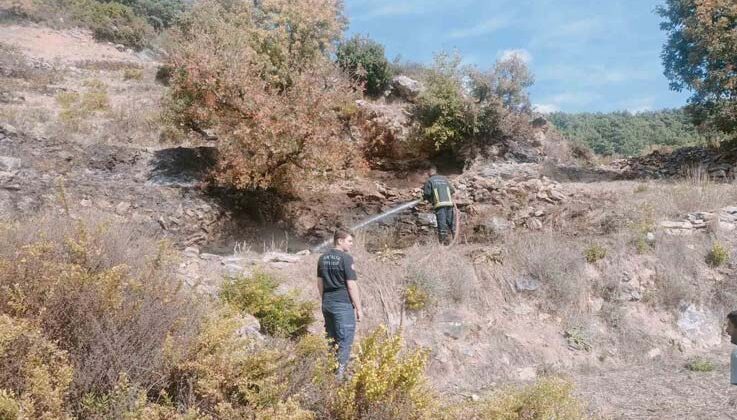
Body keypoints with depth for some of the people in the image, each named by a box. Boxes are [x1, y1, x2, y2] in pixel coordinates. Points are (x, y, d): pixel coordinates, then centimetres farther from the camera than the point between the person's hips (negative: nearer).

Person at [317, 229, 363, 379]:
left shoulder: (322, 258, 9)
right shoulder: (346, 258, -13)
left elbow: (320, 283, 14)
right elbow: (351, 285, -14)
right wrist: (359, 308, -8)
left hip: (327, 304, 7)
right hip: (343, 304, -7)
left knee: (331, 339, 16)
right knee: (345, 341, 0)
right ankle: (339, 374, 0)